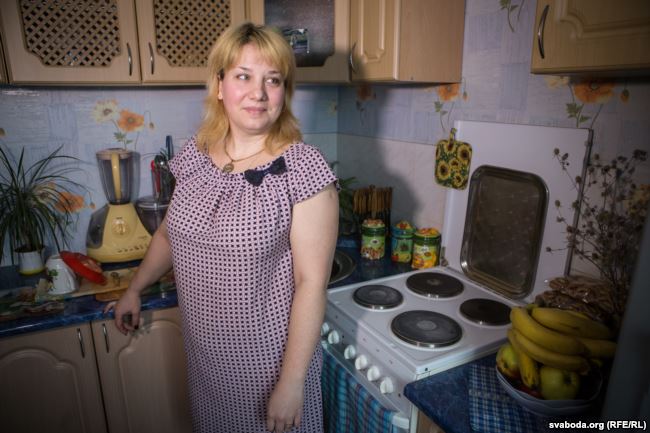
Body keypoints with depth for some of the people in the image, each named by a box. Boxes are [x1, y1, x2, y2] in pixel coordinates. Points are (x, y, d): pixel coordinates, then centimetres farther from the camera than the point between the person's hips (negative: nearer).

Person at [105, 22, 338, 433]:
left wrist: (292, 383, -18)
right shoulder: (195, 156, -3)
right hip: (204, 352, 6)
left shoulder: (303, 169, -20)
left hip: (269, 358, -5)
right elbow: (169, 232, 12)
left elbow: (312, 283, -20)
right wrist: (135, 289, 18)